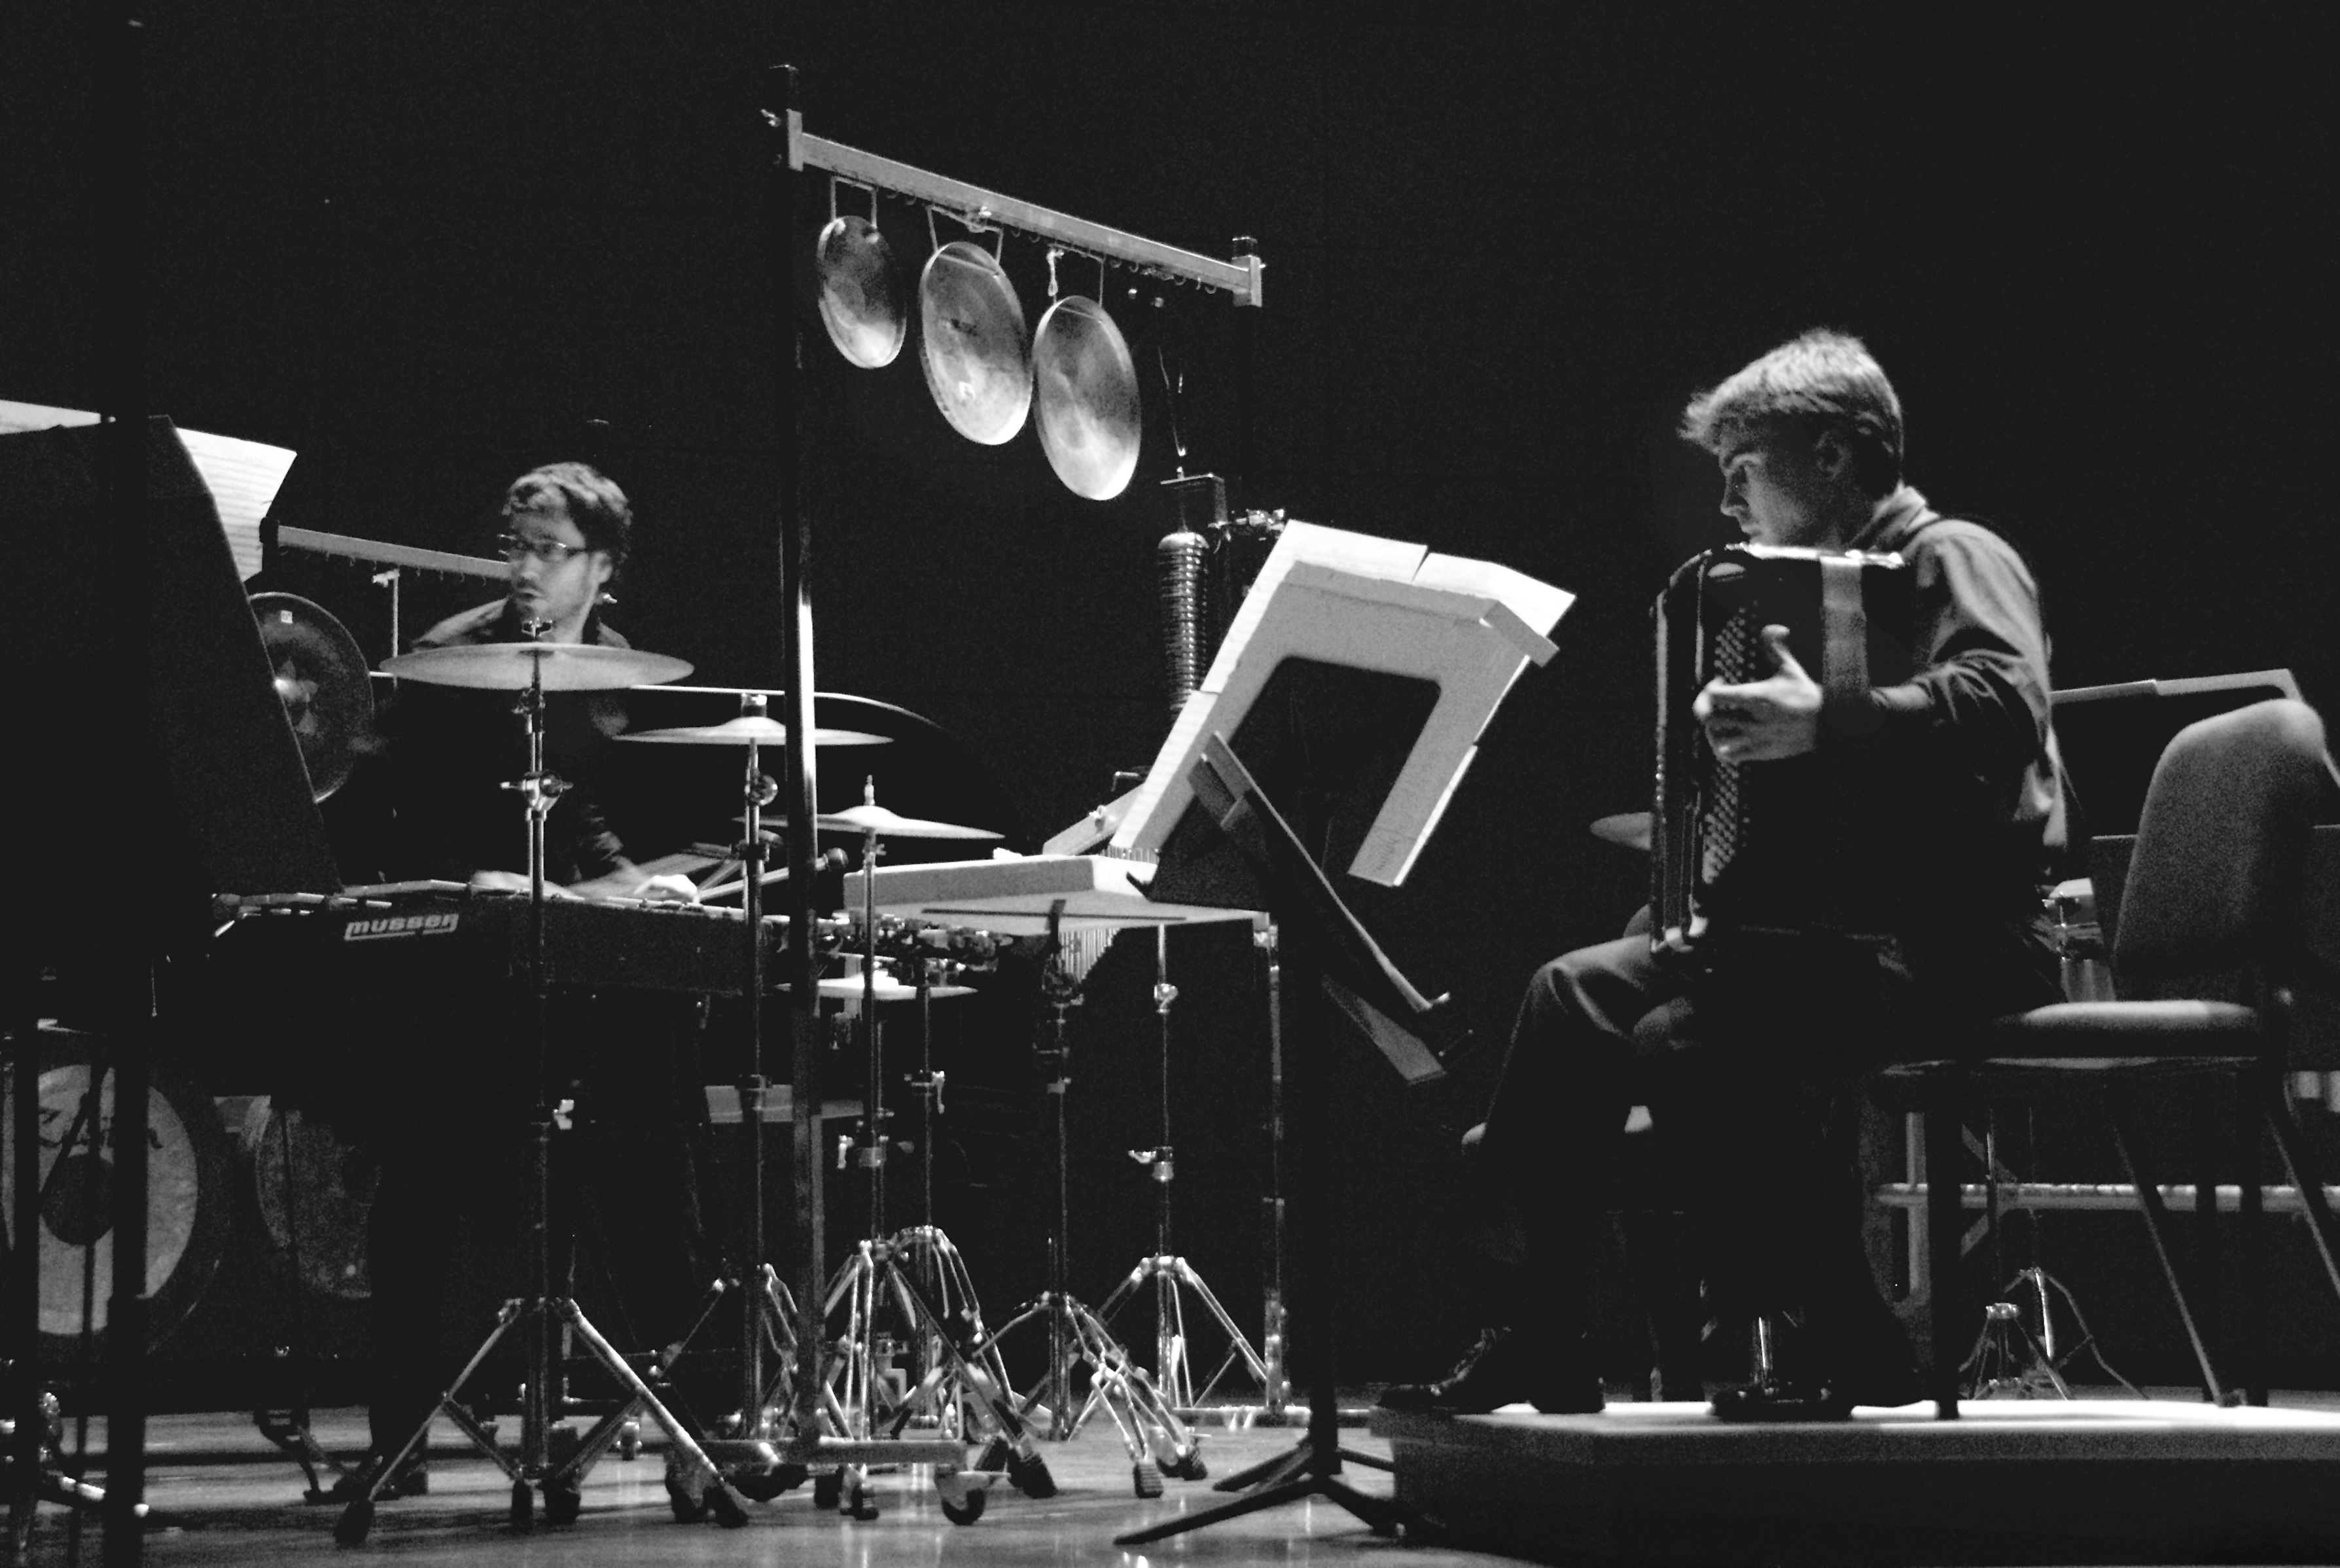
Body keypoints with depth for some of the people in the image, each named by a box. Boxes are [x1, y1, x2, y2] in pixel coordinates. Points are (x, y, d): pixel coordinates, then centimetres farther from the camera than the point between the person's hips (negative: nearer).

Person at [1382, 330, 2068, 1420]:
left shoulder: (1953, 560, -7)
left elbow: (2005, 707, -29)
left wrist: (1827, 724, -36)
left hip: (1960, 936, -9)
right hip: (1844, 917, 9)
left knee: (1691, 1042, -27)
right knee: (1578, 993, 0)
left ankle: (1845, 1347, -14)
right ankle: (1538, 1337, 1)